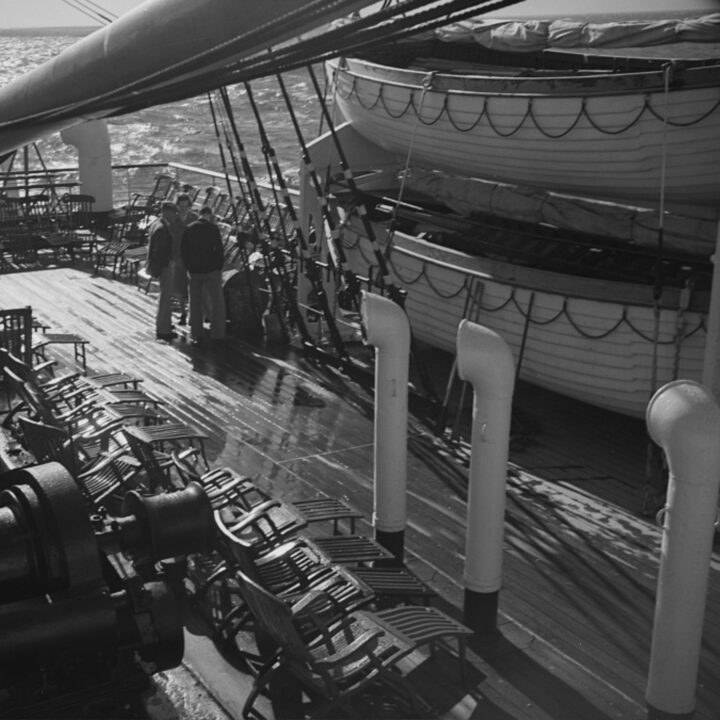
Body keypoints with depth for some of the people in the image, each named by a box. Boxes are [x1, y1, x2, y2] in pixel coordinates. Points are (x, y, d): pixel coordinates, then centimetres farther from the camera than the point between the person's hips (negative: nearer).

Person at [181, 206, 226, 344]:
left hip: (193, 271, 4)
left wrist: (189, 267, 12)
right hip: (211, 271, -4)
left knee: (195, 304, 11)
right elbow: (219, 250, -10)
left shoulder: (189, 229, 4)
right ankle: (217, 334, 1)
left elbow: (183, 251, 6)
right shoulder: (213, 228, -8)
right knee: (217, 303, 4)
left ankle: (196, 334, 13)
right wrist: (219, 268, 0)